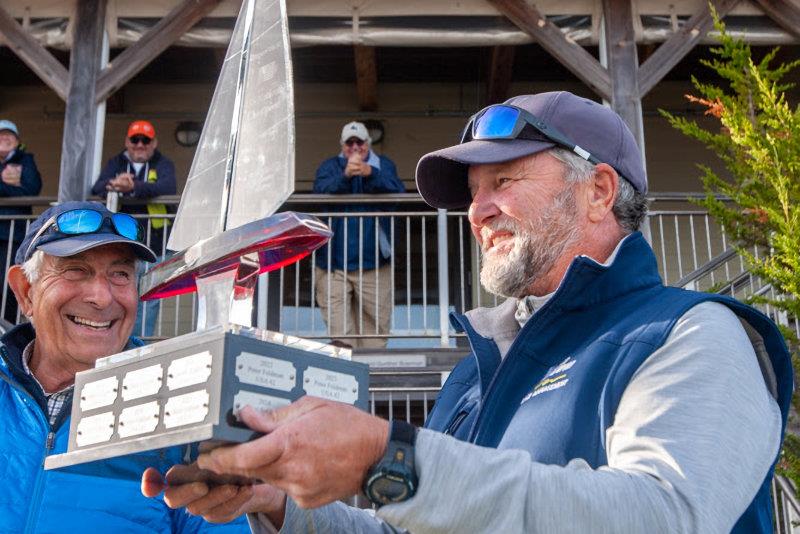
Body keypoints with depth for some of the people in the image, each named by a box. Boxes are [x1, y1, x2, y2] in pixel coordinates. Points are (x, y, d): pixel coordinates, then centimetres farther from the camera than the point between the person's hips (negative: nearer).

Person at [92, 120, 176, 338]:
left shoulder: (163, 164, 5)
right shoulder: (116, 163, 15)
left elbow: (168, 187, -17)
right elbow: (97, 188, -1)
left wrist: (134, 187, -33)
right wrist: (114, 185, -26)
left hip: (152, 247, -2)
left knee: (148, 300, -3)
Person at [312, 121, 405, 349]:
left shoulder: (383, 165, 11)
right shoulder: (330, 166, 12)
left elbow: (397, 191, -8)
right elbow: (320, 190, -8)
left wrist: (371, 174, -24)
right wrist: (344, 176, -25)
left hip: (373, 263, 0)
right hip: (333, 263, 0)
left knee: (376, 323, 3)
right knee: (338, 328, -6)